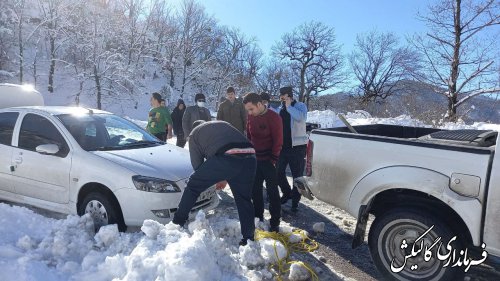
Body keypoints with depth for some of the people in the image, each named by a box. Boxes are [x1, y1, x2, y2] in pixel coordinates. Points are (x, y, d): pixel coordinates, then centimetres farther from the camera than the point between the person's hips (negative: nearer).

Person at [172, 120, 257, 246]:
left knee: (193, 185, 18)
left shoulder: (194, 133, 27)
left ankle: (178, 222, 30)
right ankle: (249, 238, 26)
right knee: (244, 199, 20)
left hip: (225, 158, -4)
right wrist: (224, 177, 38)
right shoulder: (223, 124, 40)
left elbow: (197, 164, 22)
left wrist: (215, 178, 39)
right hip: (250, 157, 5)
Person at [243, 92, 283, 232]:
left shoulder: (273, 117, -14)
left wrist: (273, 159, -13)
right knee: (255, 190, 13)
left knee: (272, 191, 1)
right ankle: (258, 217, 27)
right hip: (254, 159, 6)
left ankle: (275, 222, 10)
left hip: (268, 160, -6)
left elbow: (278, 141, -14)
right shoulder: (251, 117, 4)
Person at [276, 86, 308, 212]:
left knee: (297, 174, 4)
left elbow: (301, 117, -27)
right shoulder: (279, 108, 10)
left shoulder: (300, 106, -5)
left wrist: (289, 106, -20)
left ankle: (295, 200, 18)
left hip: (297, 146, -5)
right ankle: (287, 193, 32)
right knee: (279, 172, 9)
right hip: (282, 146, 5)